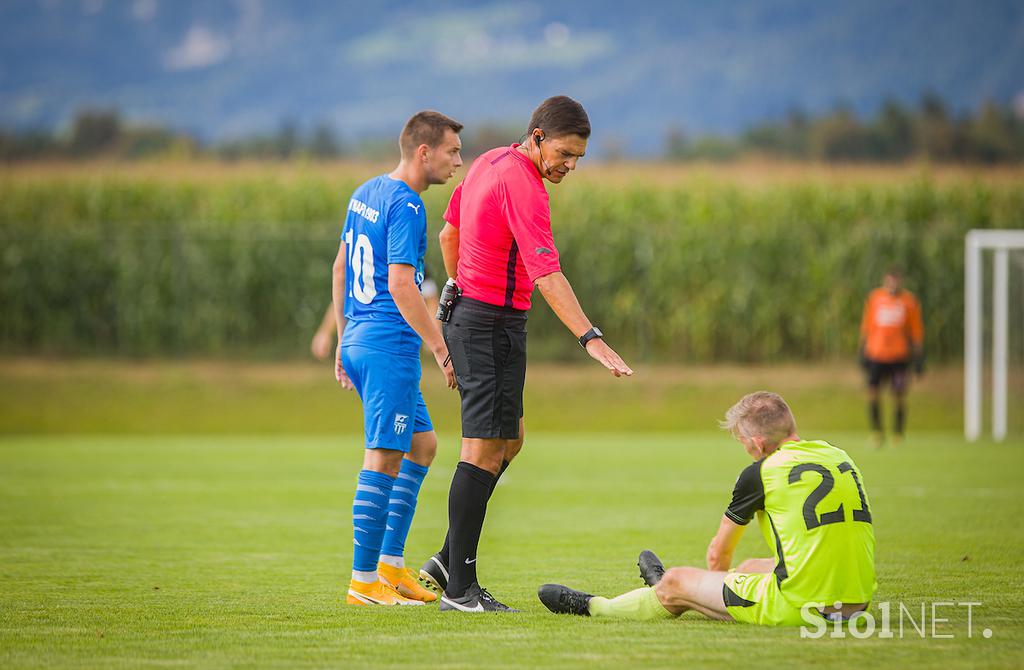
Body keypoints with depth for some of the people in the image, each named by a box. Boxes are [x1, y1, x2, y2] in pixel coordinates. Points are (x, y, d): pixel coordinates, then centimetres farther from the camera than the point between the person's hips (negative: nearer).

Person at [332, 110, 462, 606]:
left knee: (422, 444, 16)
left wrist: (343, 340, 25)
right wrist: (442, 350, -18)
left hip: (359, 341, 10)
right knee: (383, 459, -7)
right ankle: (364, 581, -5)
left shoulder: (366, 193, 15)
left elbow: (340, 269, 20)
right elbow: (402, 286, -20)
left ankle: (390, 563, 15)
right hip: (390, 346, -10)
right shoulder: (405, 206, -14)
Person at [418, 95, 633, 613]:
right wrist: (590, 338, -36)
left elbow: (449, 232, 22)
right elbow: (546, 275, -30)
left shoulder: (490, 163, 10)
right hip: (494, 327, -10)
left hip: (470, 315, 10)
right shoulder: (521, 186, -20)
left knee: (508, 440, 18)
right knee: (483, 452, -8)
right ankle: (459, 588, -7)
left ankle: (449, 560, 18)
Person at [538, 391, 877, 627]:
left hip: (798, 607, -7)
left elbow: (718, 553, 10)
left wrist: (717, 578, 31)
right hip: (857, 600, 7)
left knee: (677, 583, 12)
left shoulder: (761, 473, -5)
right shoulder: (841, 458, 12)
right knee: (750, 567, 34)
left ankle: (591, 607, 35)